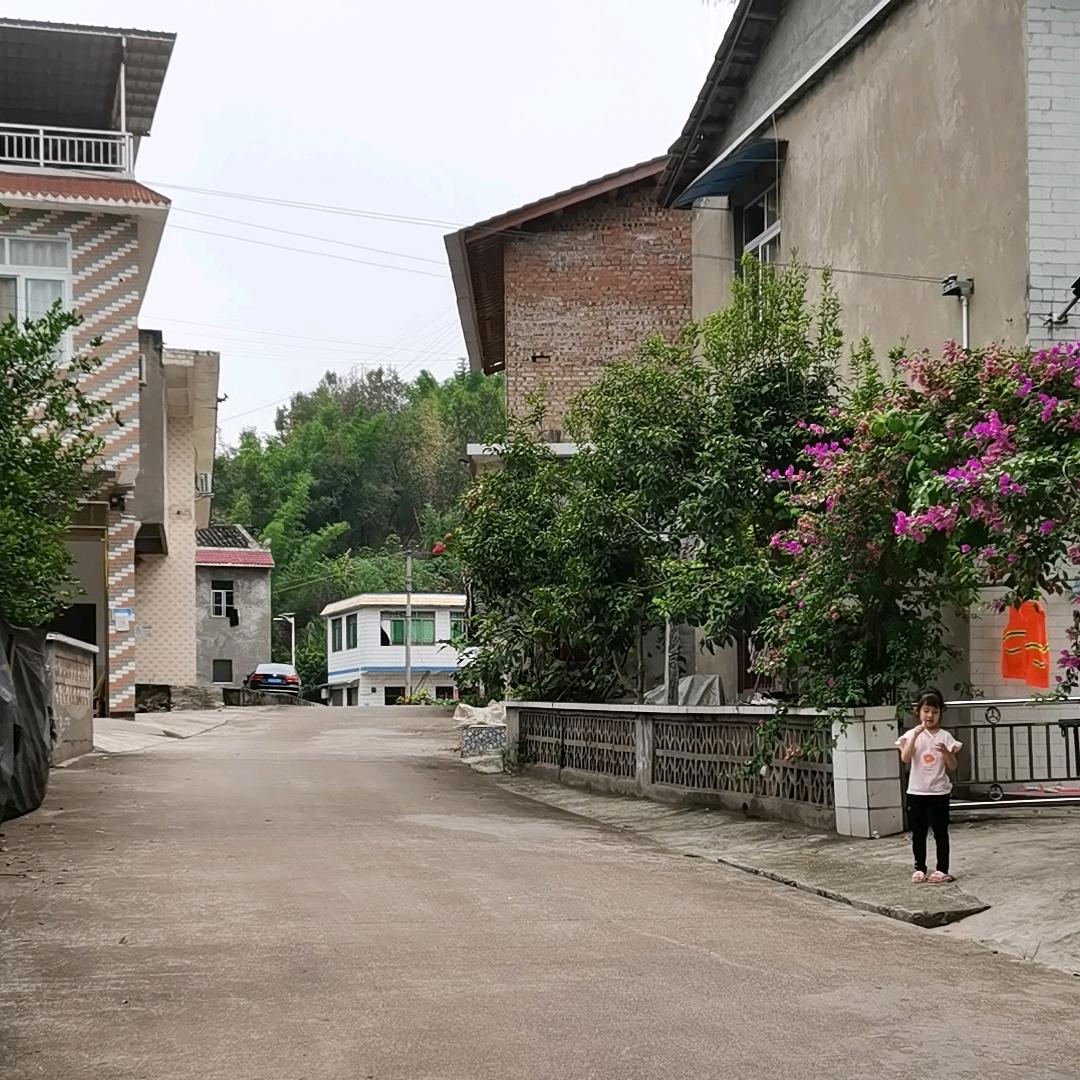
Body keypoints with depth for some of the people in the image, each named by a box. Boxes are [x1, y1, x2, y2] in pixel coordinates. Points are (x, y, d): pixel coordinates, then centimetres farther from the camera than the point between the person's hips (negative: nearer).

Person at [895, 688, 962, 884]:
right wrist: (915, 735, -23)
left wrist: (946, 752, -19)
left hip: (939, 792, -1)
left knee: (940, 832, 3)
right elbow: (905, 758, -16)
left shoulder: (944, 737, 0)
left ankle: (942, 869, 9)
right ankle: (920, 868, 17)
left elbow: (952, 767, 0)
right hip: (916, 792, 1)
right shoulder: (912, 735, 0)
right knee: (918, 832, 8)